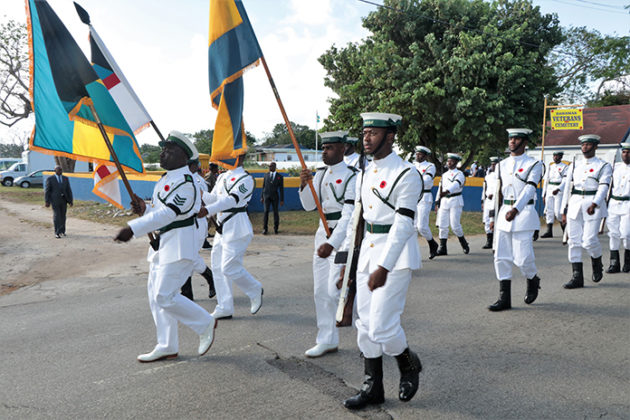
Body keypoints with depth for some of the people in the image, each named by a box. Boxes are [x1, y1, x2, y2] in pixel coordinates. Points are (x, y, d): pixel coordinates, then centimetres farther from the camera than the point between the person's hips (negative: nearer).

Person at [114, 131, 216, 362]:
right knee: (156, 295, 11)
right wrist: (145, 210, 0)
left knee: (165, 296, -12)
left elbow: (168, 213, -26)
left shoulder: (185, 182, -16)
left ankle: (206, 324, 8)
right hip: (162, 246, 10)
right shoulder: (166, 179, 16)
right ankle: (166, 347, 22)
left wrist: (133, 229, -31)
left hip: (179, 247, -10)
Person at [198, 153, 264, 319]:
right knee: (218, 267, 8)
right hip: (222, 228, 9)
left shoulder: (245, 179, -12)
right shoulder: (222, 177, 16)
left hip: (237, 229, -9)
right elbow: (213, 198, 14)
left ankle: (255, 291, 17)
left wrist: (208, 210, -37)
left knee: (230, 268, -10)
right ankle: (225, 308, 17)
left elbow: (232, 199, -26)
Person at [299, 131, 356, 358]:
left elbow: (349, 216, -19)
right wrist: (304, 185, -7)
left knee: (336, 290, -11)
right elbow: (309, 206, 11)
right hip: (323, 233, 8)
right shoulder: (320, 174, 11)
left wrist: (332, 243, -26)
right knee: (321, 291, 9)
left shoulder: (352, 177, -13)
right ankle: (327, 341, 21)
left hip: (343, 236, -8)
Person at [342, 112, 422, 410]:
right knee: (365, 324, 9)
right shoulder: (365, 175, 11)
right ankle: (373, 388, 23)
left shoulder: (406, 174, -12)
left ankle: (409, 364, 22)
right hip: (368, 250, 8)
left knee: (381, 326, -9)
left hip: (396, 253, -7)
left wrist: (384, 267, -22)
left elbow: (403, 224, -18)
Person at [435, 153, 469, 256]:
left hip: (455, 201, -6)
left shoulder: (459, 174, -2)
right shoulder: (444, 175, 18)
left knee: (455, 225, -8)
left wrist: (446, 191, -41)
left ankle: (464, 244, 16)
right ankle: (442, 248, 3)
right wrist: (438, 203, 17)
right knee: (442, 225, 0)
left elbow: (456, 184, -23)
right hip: (444, 201, 6)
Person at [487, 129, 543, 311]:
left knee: (522, 258, -7)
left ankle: (533, 281, 27)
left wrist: (515, 209, -28)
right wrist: (493, 217, 13)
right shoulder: (502, 165, 14)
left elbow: (529, 189, -15)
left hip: (523, 214, -5)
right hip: (504, 214, 5)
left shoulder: (534, 165, -2)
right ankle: (504, 299, 10)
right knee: (501, 258, 2)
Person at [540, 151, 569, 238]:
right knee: (549, 211, 0)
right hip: (549, 190, 5)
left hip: (559, 191, -5)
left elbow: (565, 181, -11)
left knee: (558, 212, -10)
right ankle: (549, 232, 1)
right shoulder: (550, 167, 16)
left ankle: (564, 226, 13)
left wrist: (558, 189, -27)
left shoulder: (565, 167, -1)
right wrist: (544, 195, 13)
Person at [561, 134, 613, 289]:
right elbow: (567, 187, 16)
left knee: (589, 240, -12)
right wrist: (564, 211, 11)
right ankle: (577, 277, 3)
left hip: (593, 204, -4)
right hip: (575, 204, 4)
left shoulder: (603, 166, 5)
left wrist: (594, 204, -25)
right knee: (574, 241, -1)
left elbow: (603, 187, -9)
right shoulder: (574, 165, 16)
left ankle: (597, 263, 21)